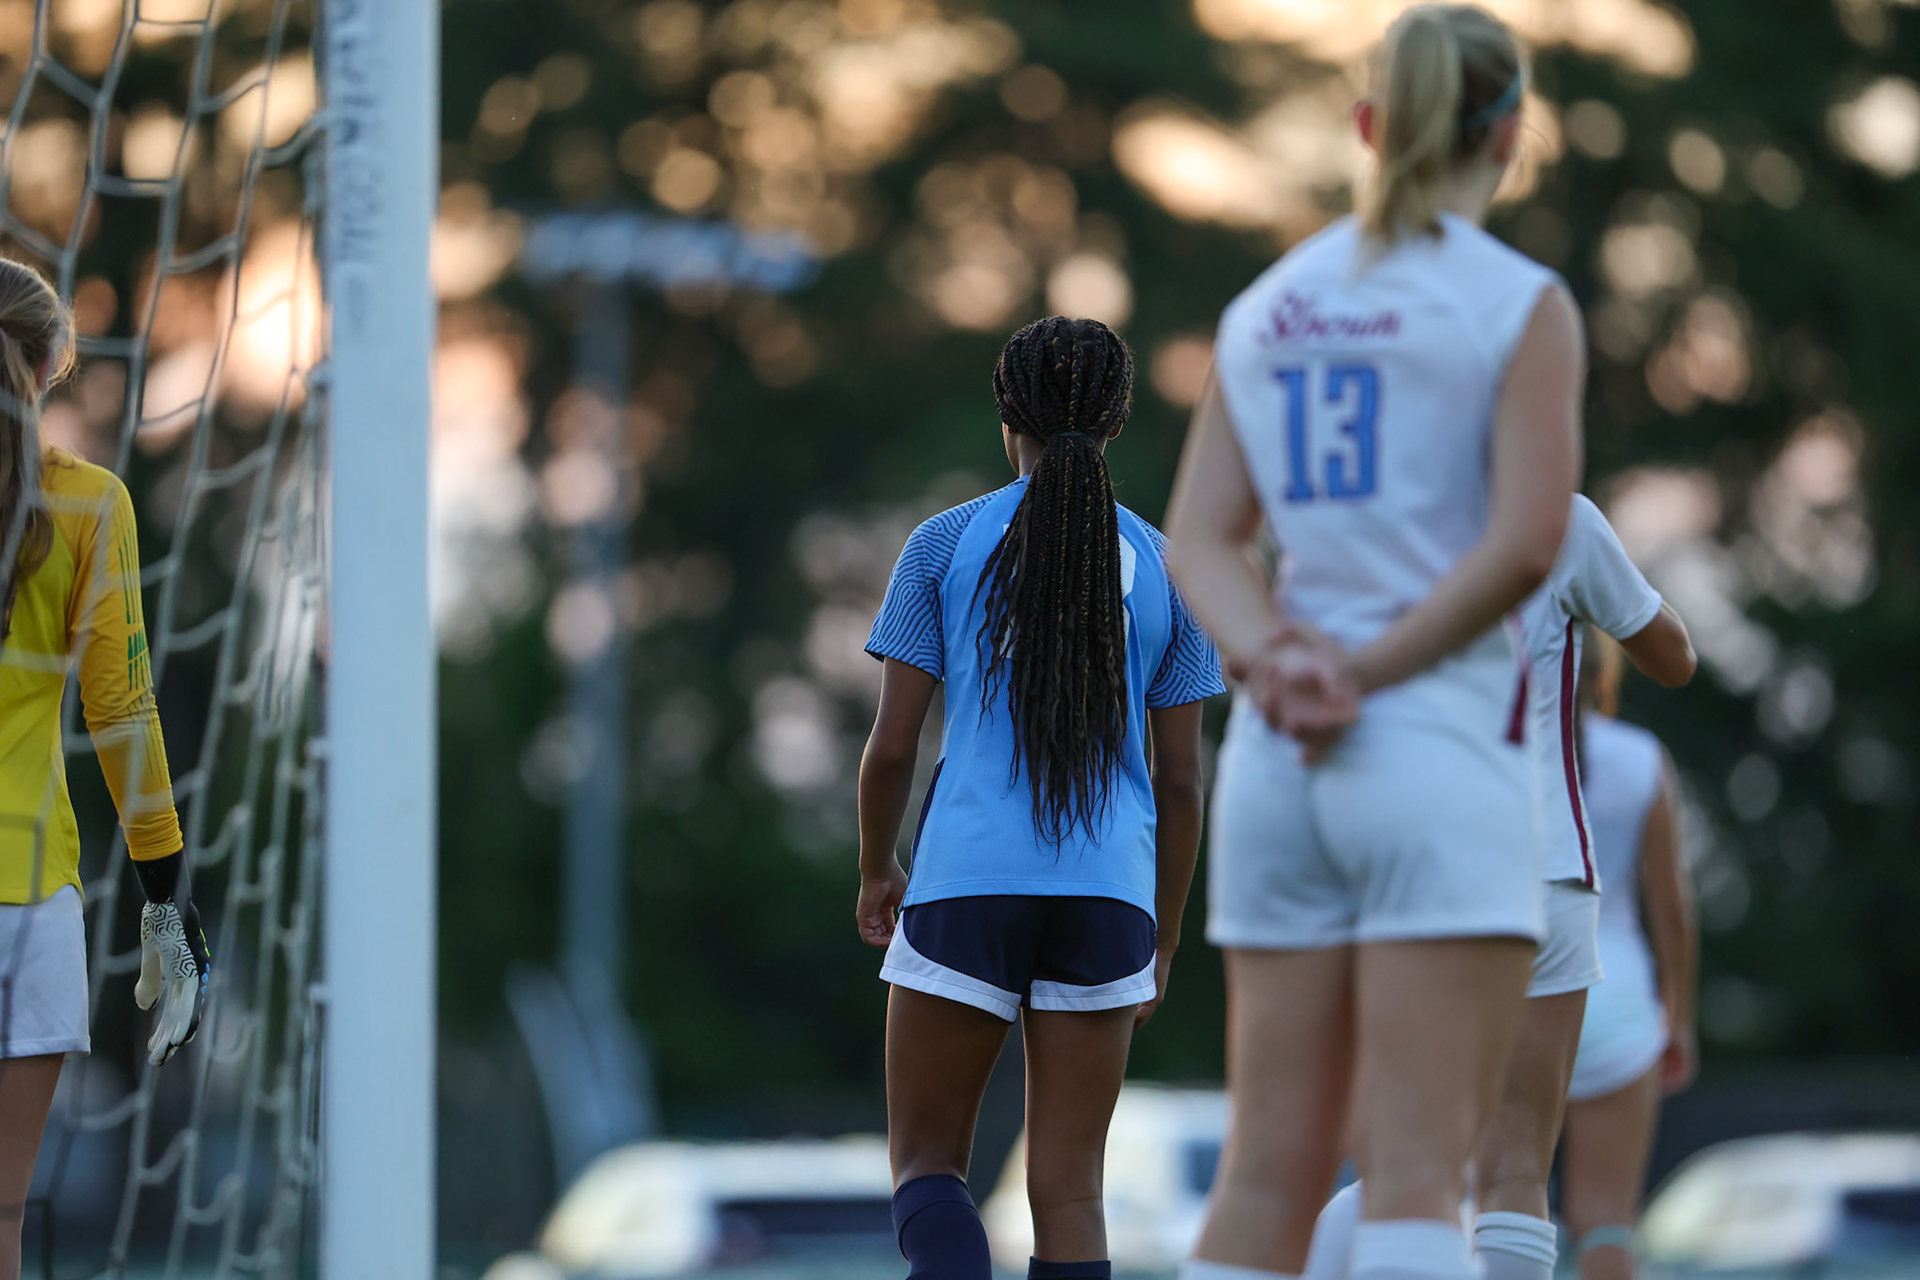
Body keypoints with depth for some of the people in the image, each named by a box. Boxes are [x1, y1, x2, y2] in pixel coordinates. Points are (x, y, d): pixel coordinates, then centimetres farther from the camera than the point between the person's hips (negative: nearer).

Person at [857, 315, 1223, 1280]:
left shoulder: (944, 546, 3)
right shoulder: (1162, 568, 8)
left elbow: (891, 744, 1)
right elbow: (1181, 782, 9)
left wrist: (875, 872, 19)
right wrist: (1162, 944, 18)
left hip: (966, 883, -2)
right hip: (1109, 892, 2)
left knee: (927, 1160, 8)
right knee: (1069, 1184, 6)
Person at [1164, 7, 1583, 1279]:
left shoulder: (1266, 309, 14)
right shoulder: (1520, 304, -4)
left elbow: (1202, 534, 6)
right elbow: (1527, 541, -14)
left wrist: (1276, 656, -10)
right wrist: (1369, 675, -9)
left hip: (1274, 756, 6)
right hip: (1441, 749, -5)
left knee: (1269, 1172, 6)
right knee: (1418, 1171, -10)